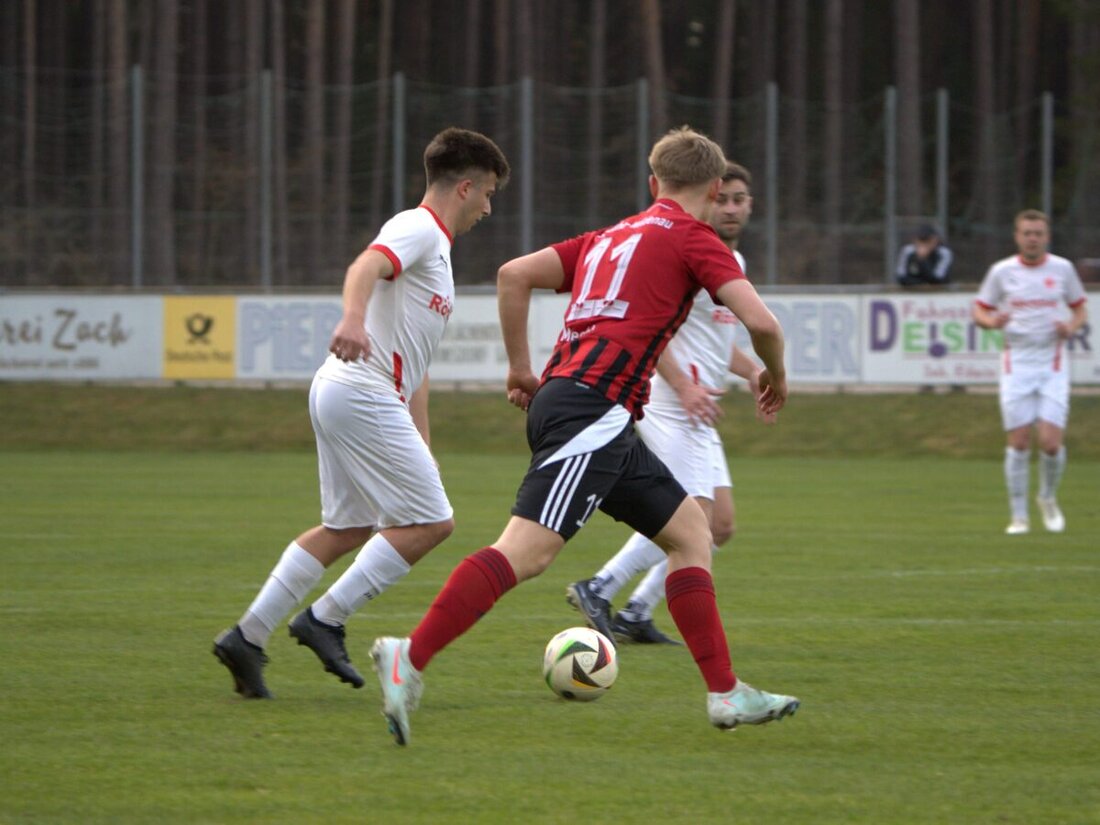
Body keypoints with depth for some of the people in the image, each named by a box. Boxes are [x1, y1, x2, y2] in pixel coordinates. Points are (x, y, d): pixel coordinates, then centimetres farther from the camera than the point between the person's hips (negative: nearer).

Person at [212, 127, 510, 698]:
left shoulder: (434, 246, 25)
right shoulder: (418, 229, -7)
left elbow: (413, 361, 29)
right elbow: (365, 267, -29)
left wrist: (420, 445, 29)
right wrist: (353, 320, -49)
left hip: (339, 395, 10)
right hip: (363, 395, -10)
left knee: (348, 528, 15)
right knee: (430, 522, -8)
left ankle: (248, 637, 13)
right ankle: (326, 619, -5)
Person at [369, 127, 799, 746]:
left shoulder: (610, 237, 25)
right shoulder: (693, 238, 4)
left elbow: (515, 274, 19)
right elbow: (760, 321, -6)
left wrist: (522, 370, 23)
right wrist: (776, 376, 14)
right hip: (593, 409, -9)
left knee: (690, 528, 16)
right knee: (529, 550, -19)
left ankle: (726, 693, 15)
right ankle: (410, 659, -28)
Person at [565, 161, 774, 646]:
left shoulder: (734, 261, 18)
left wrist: (751, 371, 14)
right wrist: (682, 384, -26)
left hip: (697, 414, 10)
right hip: (670, 407, -10)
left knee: (721, 525, 6)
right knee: (695, 518, -17)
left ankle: (635, 615, 9)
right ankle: (598, 590, -10)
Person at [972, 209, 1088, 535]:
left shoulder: (1062, 269, 3)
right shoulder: (1001, 271, 1)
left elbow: (1080, 308, 14)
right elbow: (979, 310, 8)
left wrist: (1071, 327, -8)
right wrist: (991, 321, -15)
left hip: (1053, 364, 0)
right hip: (1016, 364, 0)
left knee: (1051, 442, -9)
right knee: (1018, 442, -4)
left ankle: (1048, 499, 19)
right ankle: (1019, 516, 7)